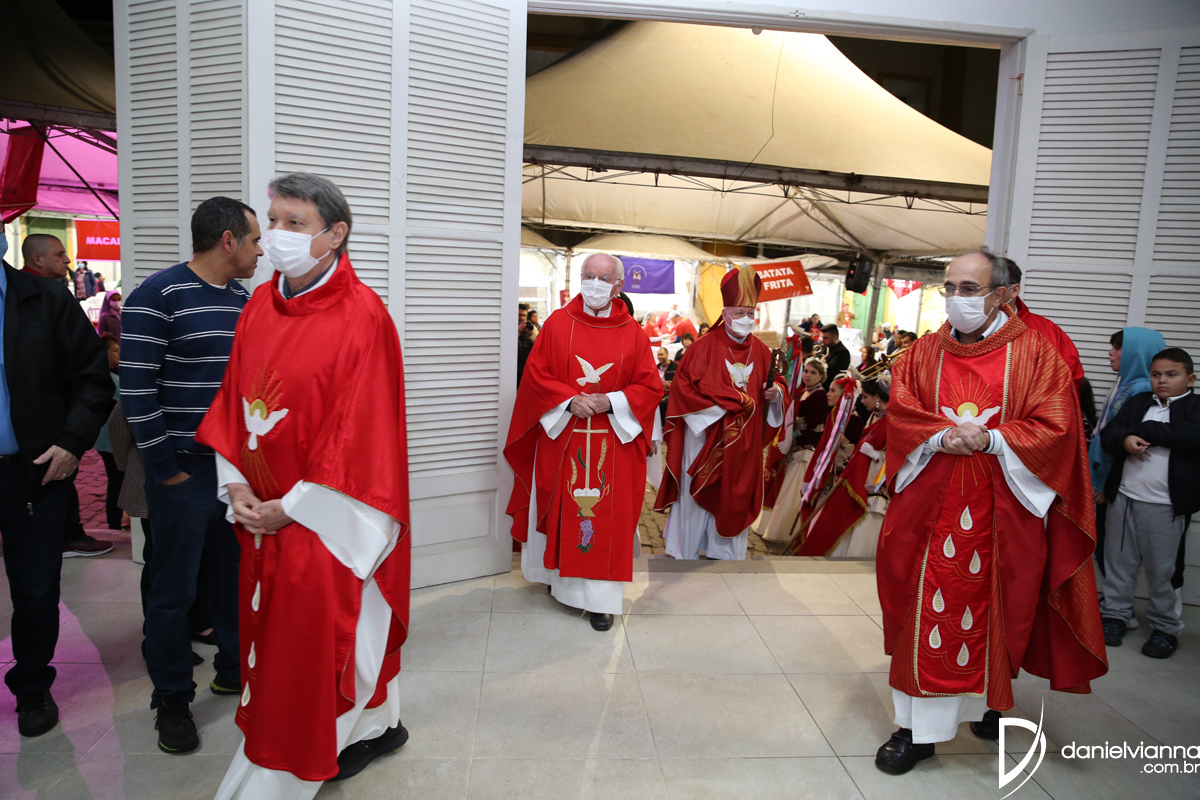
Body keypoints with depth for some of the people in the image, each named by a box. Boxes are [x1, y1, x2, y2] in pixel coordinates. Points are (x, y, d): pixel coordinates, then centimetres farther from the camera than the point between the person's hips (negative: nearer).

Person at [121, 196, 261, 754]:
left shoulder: (246, 301, 10)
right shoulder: (158, 296, -10)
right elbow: (136, 389, -13)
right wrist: (164, 468, -12)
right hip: (185, 471, -6)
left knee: (235, 576, 16)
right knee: (173, 590, 5)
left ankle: (233, 669, 34)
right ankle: (172, 700, 21)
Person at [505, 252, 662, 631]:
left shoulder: (632, 332, 2)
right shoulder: (558, 323, 1)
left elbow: (650, 386, 0)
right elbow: (535, 374, -1)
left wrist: (610, 401, -15)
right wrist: (569, 400, -16)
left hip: (612, 441, 0)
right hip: (561, 438, 0)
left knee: (606, 516, 3)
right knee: (562, 510, 10)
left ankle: (600, 599, 11)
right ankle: (560, 575, 31)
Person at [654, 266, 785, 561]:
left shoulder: (760, 351, 5)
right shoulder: (705, 347, -9)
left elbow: (776, 382, 13)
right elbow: (683, 386, -15)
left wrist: (776, 392, -12)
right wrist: (728, 401, -18)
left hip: (743, 442, 4)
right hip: (706, 437, -4)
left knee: (734, 497, 11)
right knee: (698, 495, 7)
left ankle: (727, 555, 24)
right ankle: (686, 555, 22)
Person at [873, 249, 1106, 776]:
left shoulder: (1034, 352, -1)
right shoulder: (926, 353, 6)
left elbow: (1056, 427, -6)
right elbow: (900, 414, 1)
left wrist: (990, 439, -18)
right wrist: (943, 436, -17)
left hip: (1002, 509, -1)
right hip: (931, 507, 1)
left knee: (991, 609, 11)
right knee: (926, 613, 2)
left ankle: (988, 701, 37)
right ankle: (918, 728, 12)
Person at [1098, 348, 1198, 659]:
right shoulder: (1138, 402, 11)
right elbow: (1108, 434, 4)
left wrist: (1140, 430, -13)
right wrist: (1125, 439, -19)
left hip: (1166, 505, -3)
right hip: (1125, 497, 4)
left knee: (1162, 569, 5)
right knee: (1118, 560, 12)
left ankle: (1165, 627, 21)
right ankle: (1114, 614, 26)